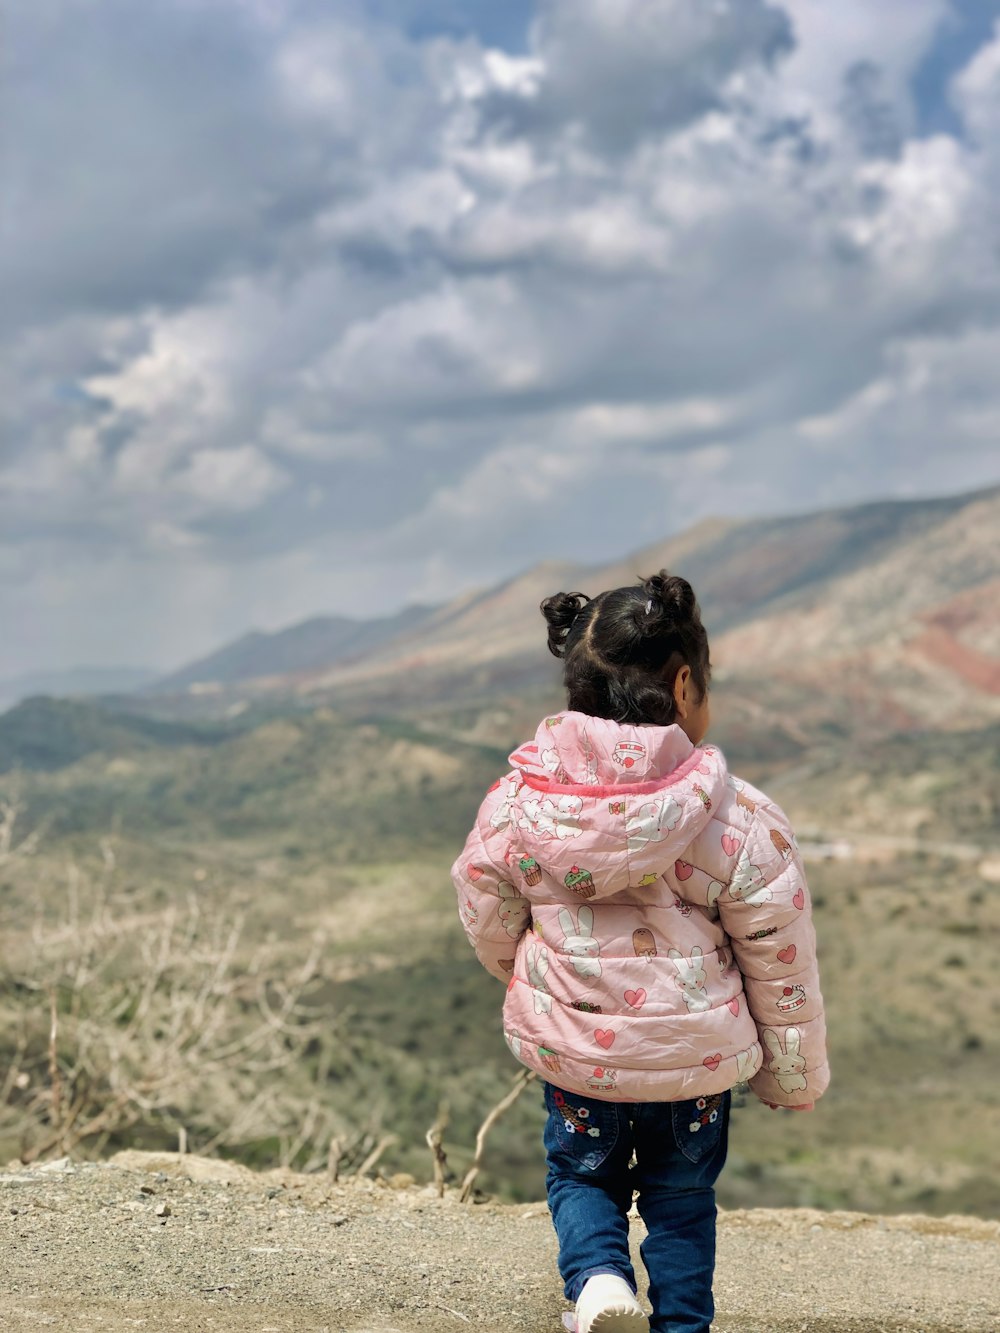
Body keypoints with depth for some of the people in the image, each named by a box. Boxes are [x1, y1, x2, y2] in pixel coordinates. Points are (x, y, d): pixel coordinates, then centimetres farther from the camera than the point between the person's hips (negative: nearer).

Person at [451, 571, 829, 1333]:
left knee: (580, 1173, 24)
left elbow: (489, 925, 3)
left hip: (567, 1044, 1)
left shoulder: (515, 803, -12)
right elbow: (780, 959, -9)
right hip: (695, 1051, -1)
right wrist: (796, 1076, 6)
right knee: (682, 1195, 23)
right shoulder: (738, 820, -18)